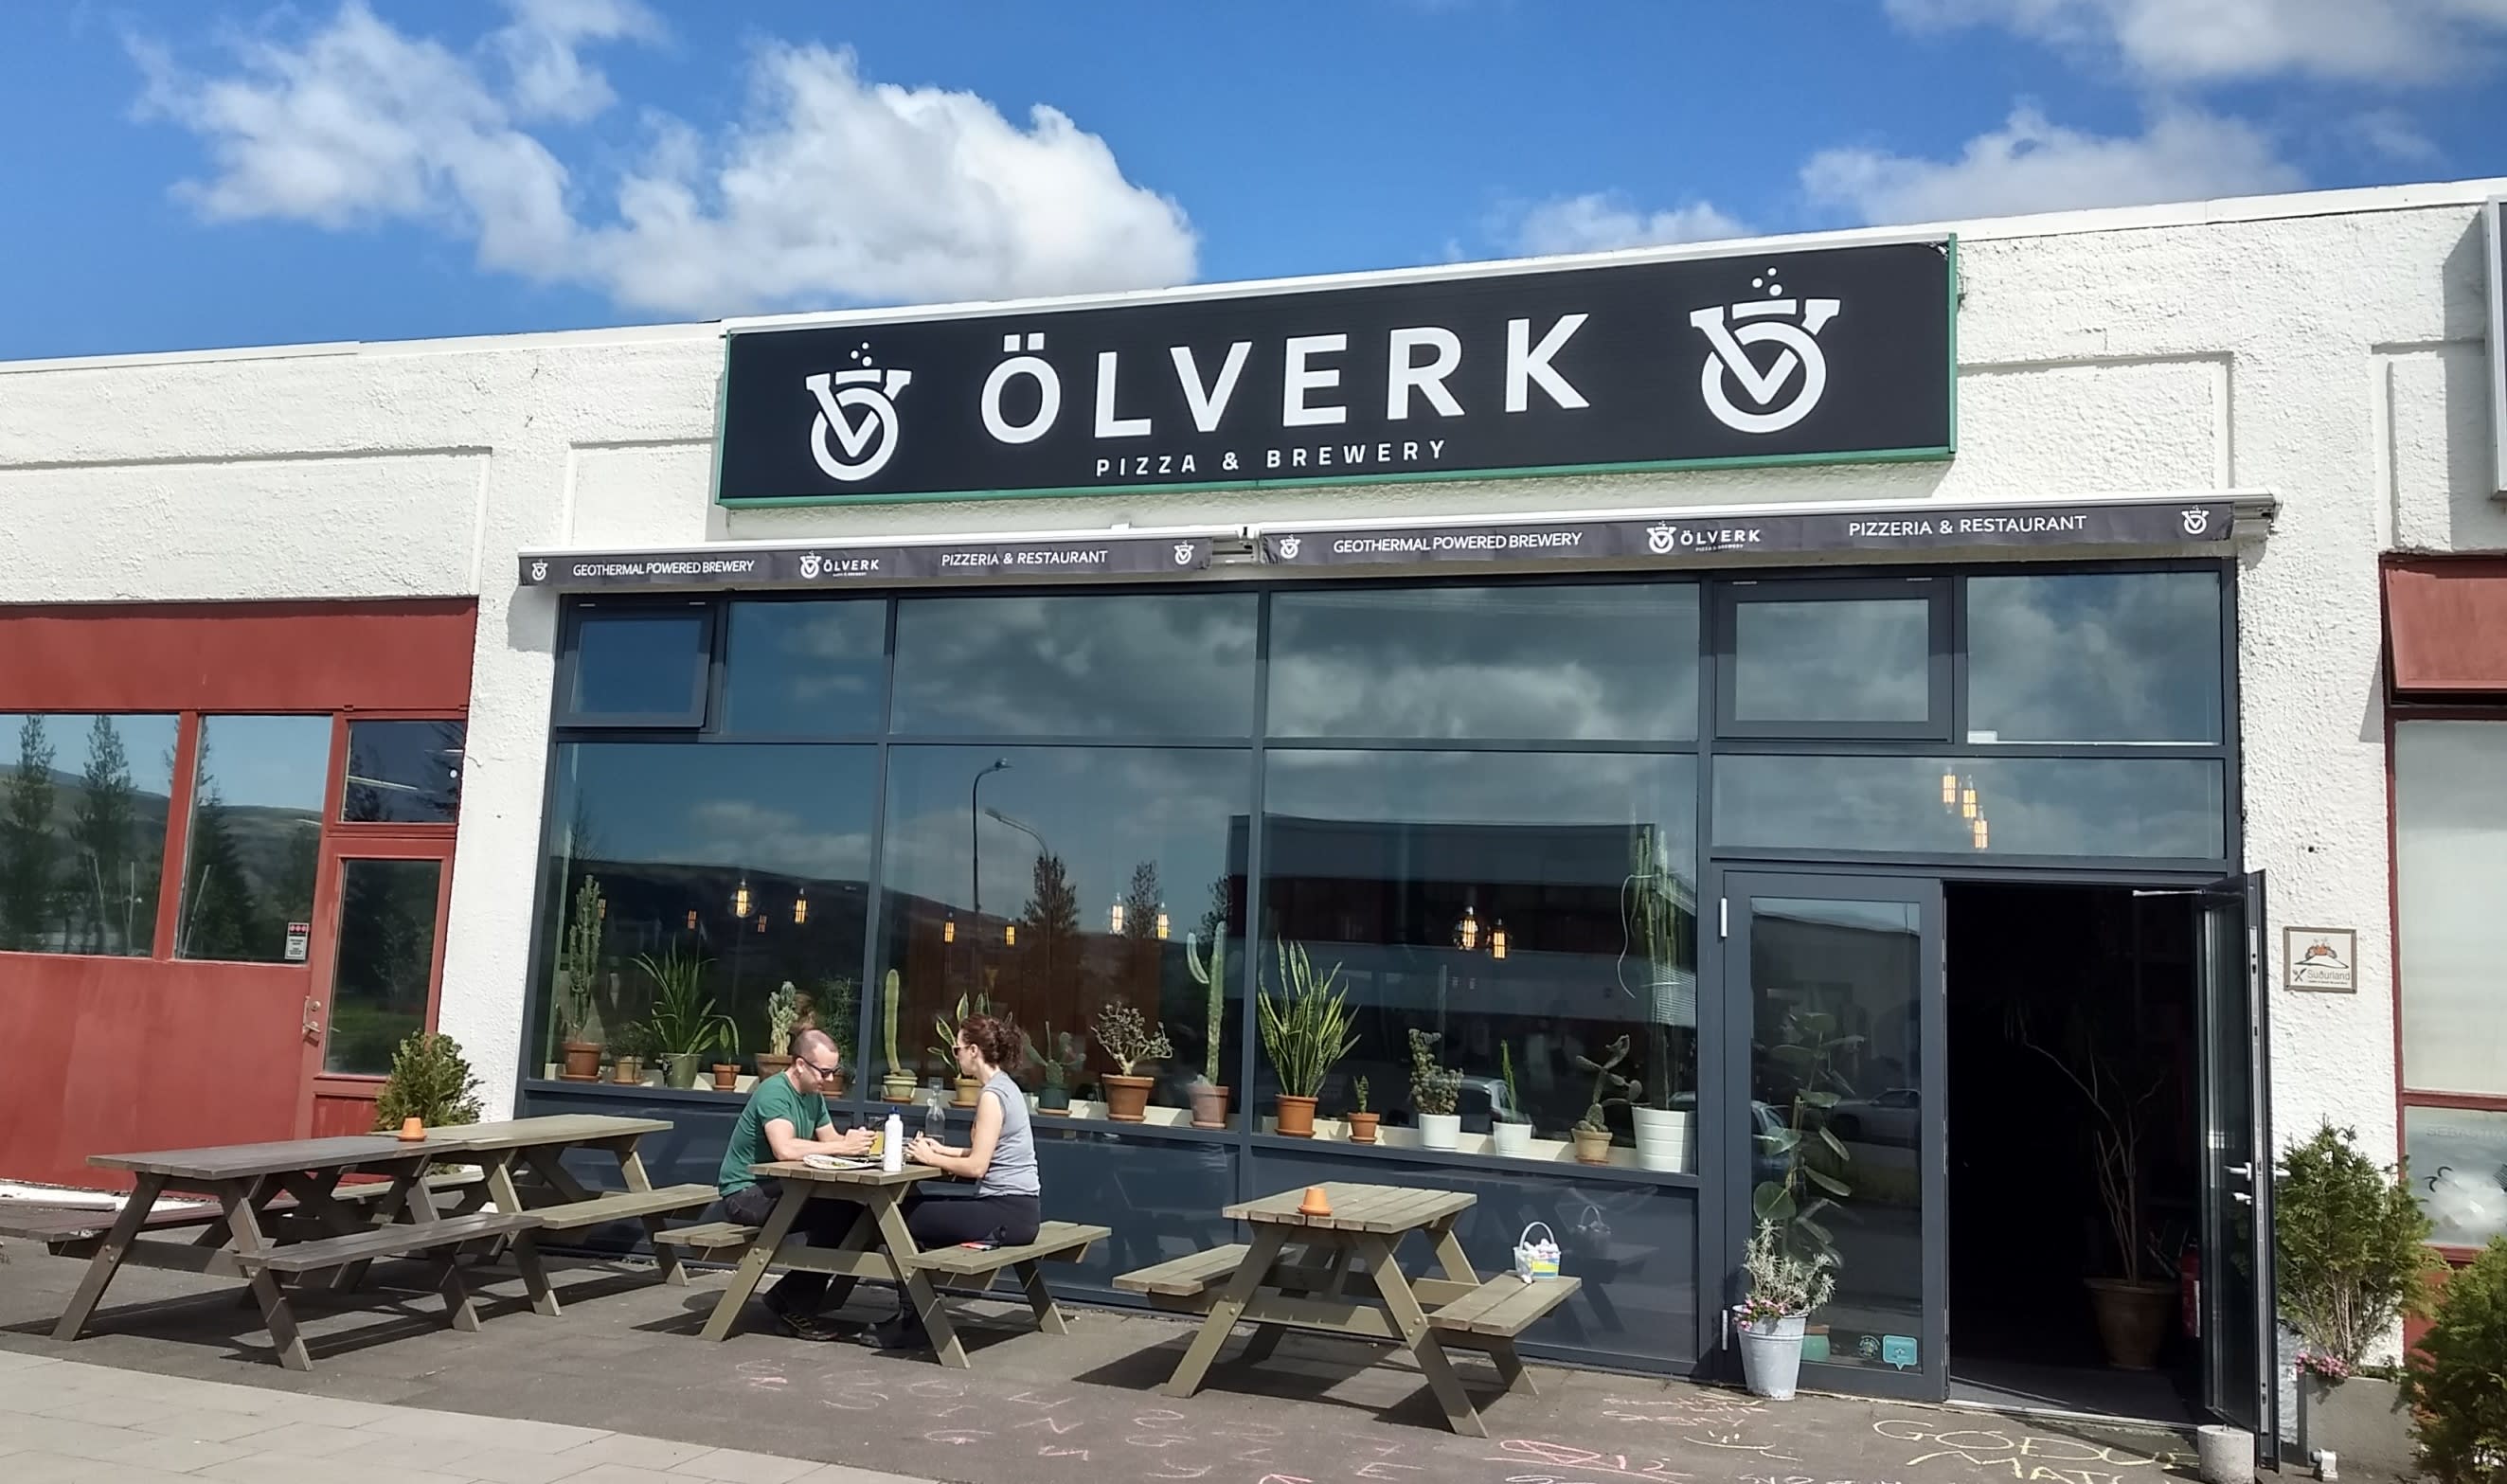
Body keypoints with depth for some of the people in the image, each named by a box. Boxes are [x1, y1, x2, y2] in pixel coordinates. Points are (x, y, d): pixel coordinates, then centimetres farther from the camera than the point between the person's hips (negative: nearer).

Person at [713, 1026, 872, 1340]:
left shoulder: (813, 1094, 10)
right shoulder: (774, 1092, -20)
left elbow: (830, 1139, 5)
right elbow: (784, 1148, -36)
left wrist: (856, 1142, -18)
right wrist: (843, 1146, -33)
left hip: (776, 1188, 9)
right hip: (744, 1193, -9)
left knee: (852, 1209, -10)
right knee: (830, 1214, -26)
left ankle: (786, 1296, 1)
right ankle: (798, 1310, -11)